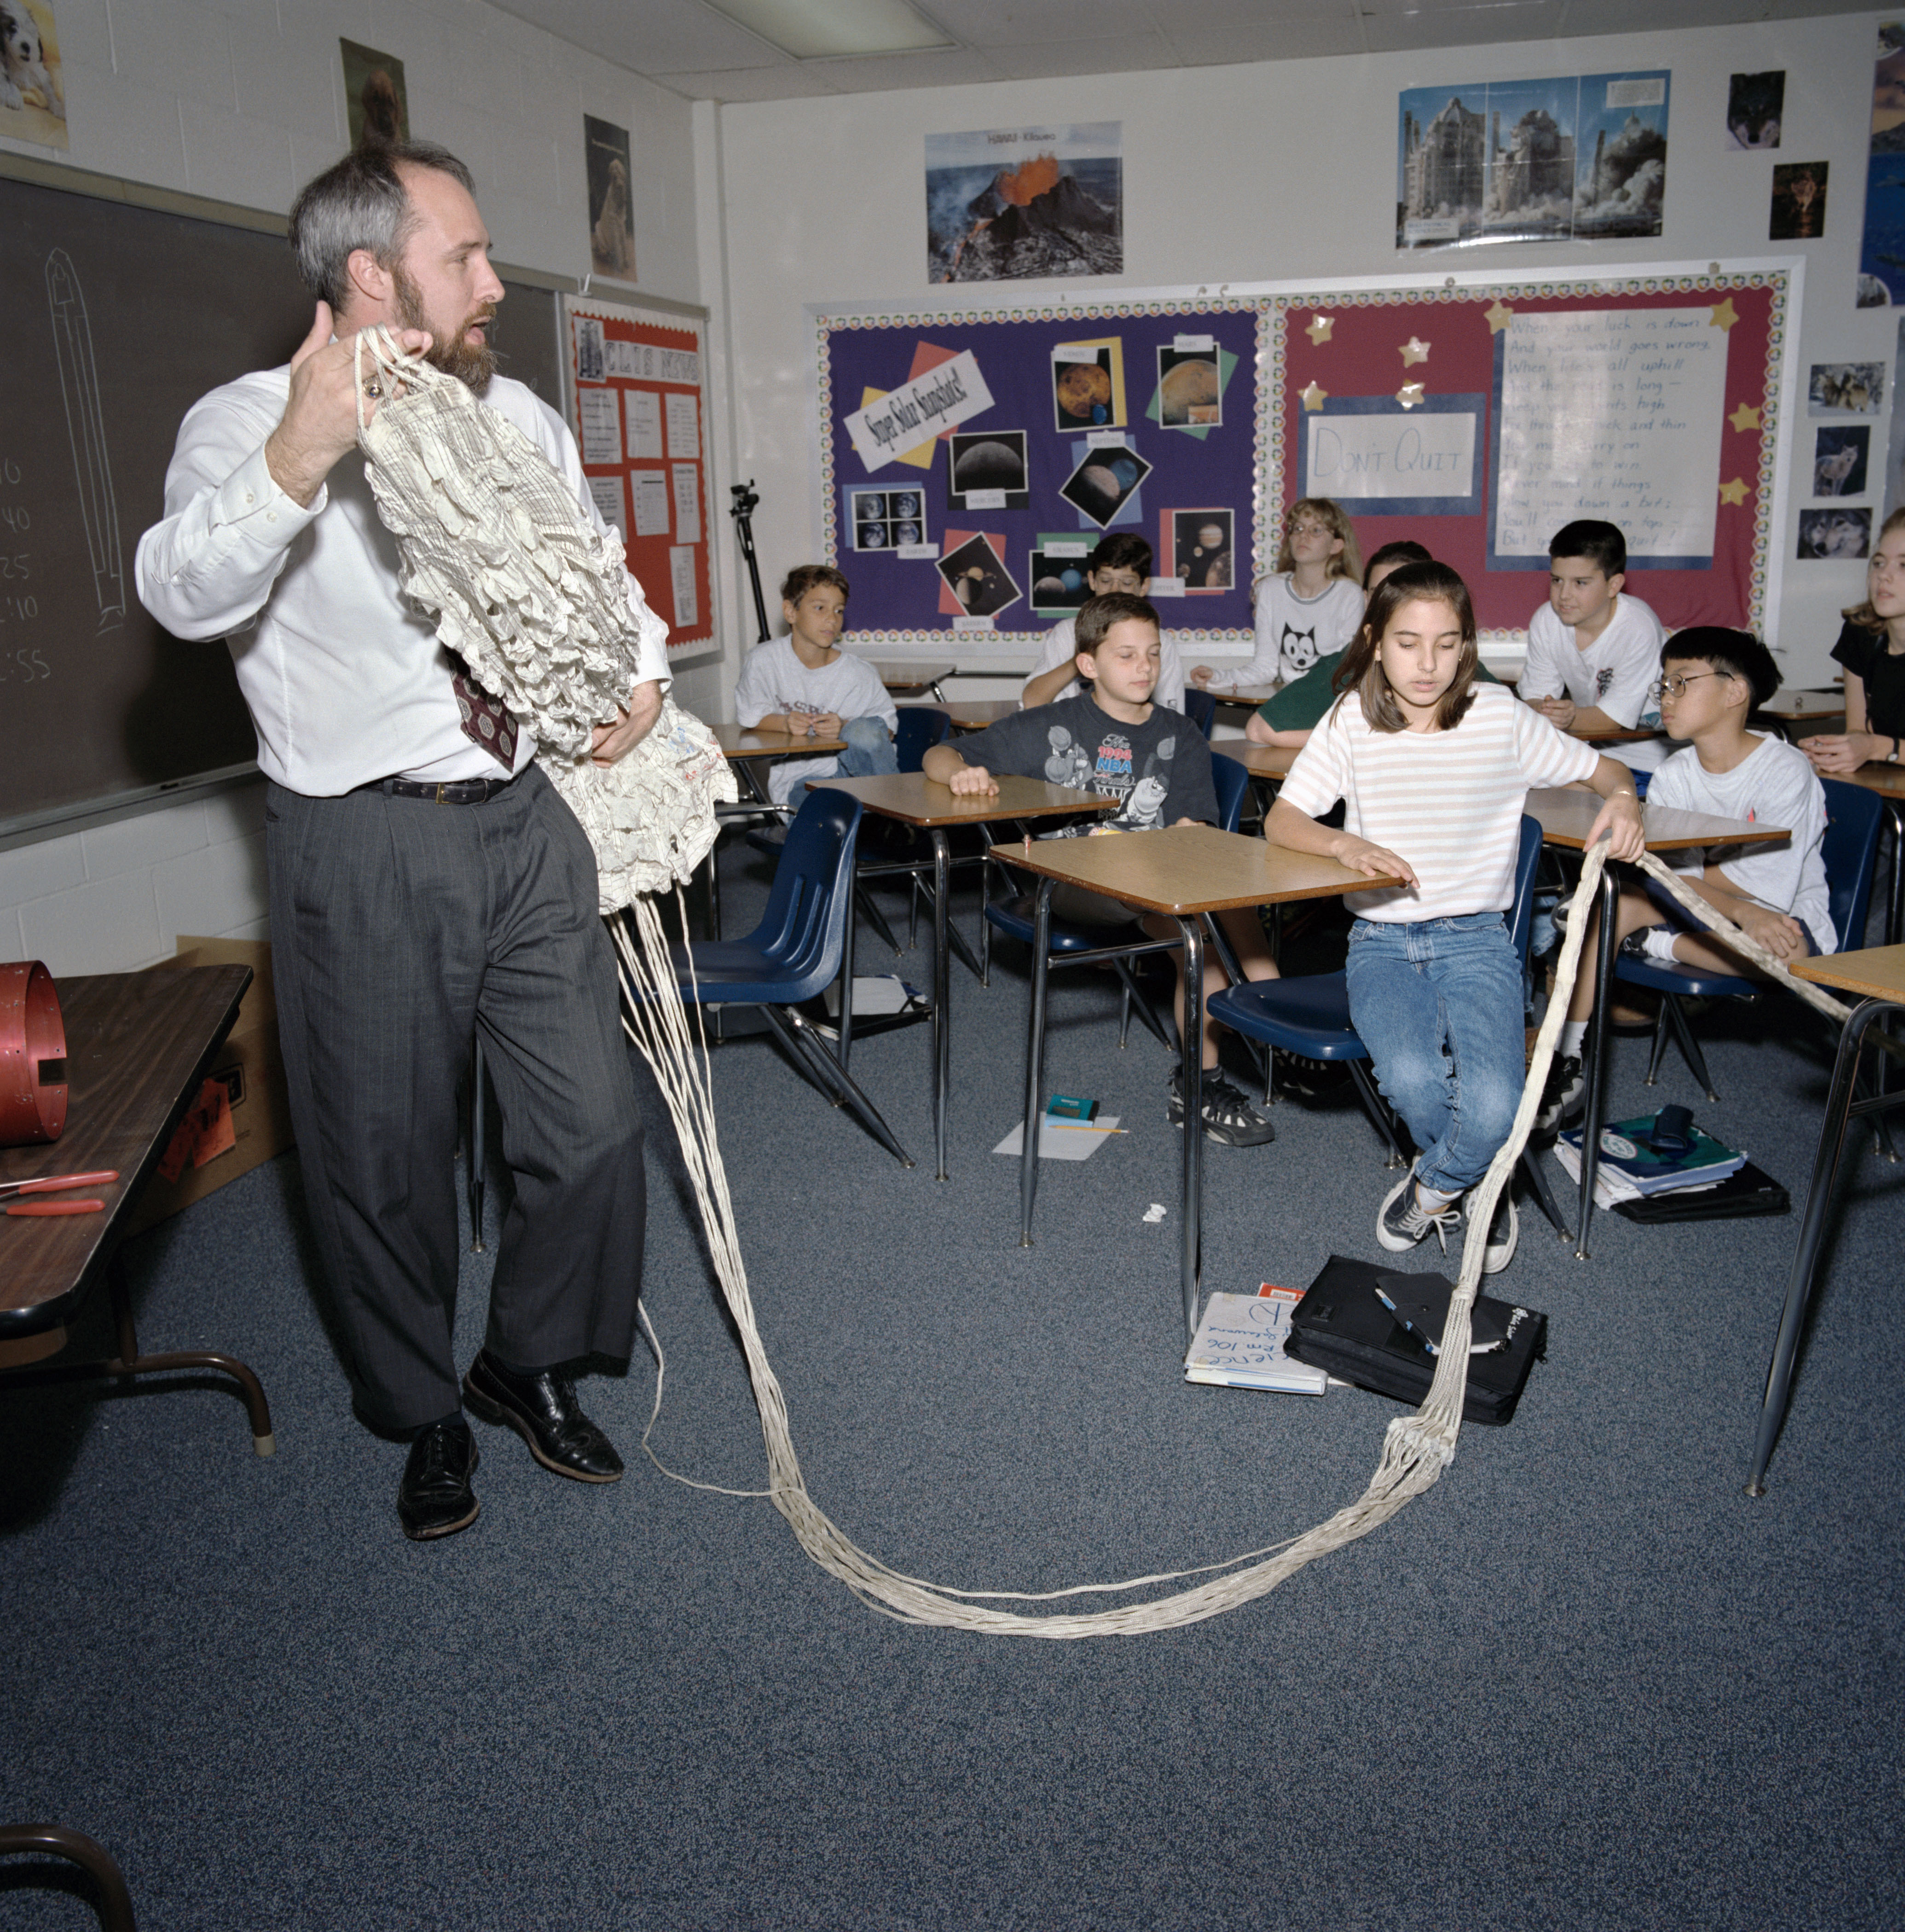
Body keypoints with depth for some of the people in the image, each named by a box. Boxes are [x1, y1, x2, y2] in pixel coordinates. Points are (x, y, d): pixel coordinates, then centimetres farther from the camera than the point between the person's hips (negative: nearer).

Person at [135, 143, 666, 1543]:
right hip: (367, 848, -4)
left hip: (530, 820, 5)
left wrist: (641, 669, 1)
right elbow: (186, 594, -29)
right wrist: (297, 459, -47)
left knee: (593, 1128, 8)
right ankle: (424, 1415, 35)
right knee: (387, 1161, 9)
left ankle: (530, 1367, 35)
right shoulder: (246, 422, -9)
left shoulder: (521, 420, 7)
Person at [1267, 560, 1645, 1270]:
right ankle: (1481, 1187, 6)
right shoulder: (1352, 721, 0)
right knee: (1411, 1078, -29)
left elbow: (1603, 768, 9)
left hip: (1477, 939, 0)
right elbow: (1281, 821, -5)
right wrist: (1345, 844, -26)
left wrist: (1623, 799, -15)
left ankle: (1434, 1188, 12)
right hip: (1381, 940, 0)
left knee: (1495, 1110, -24)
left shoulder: (1499, 716, -1)